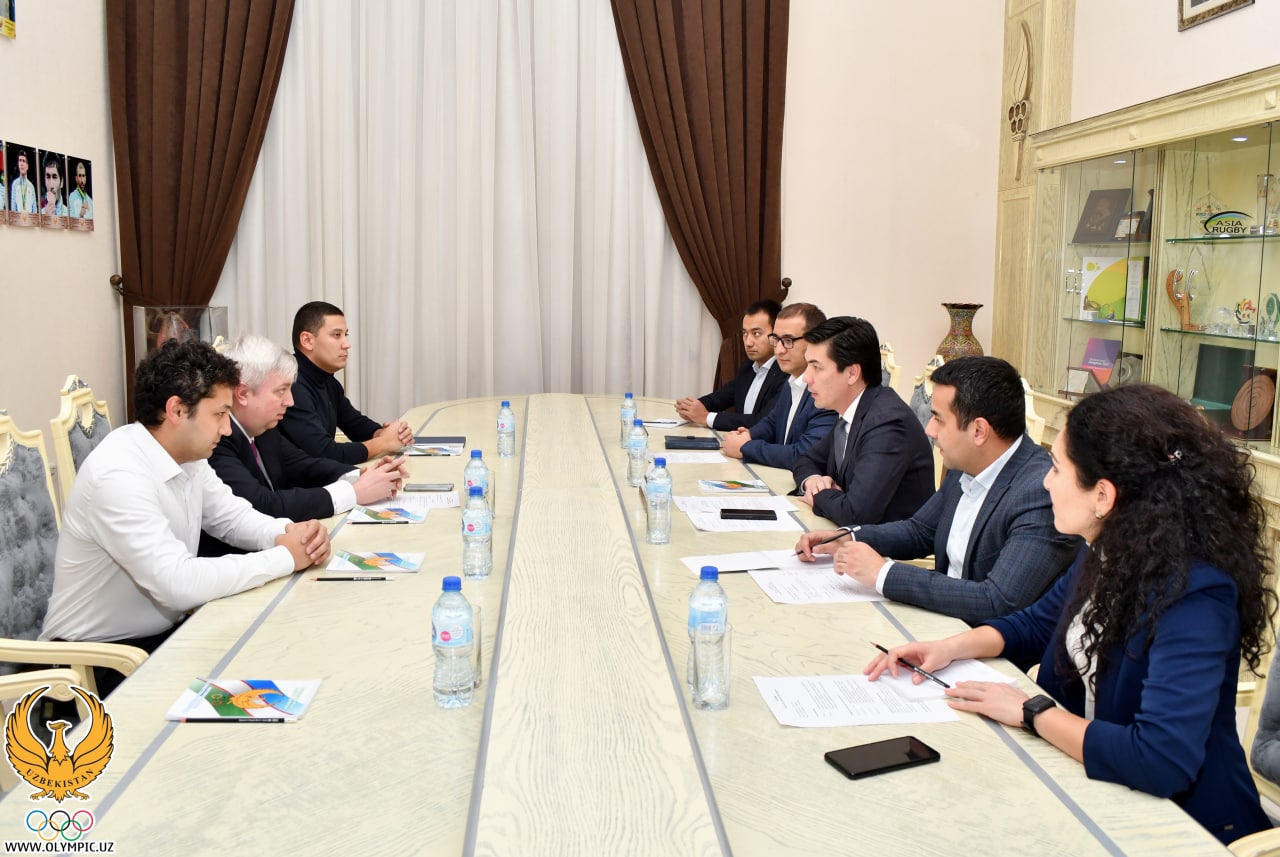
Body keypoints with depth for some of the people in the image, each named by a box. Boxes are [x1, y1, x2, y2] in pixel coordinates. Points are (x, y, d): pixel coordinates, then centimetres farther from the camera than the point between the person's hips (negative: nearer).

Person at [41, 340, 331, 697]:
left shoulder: (186, 453, -1)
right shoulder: (117, 475, -28)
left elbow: (232, 516, 9)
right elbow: (179, 583, -34)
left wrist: (289, 533, -13)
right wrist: (284, 557, -24)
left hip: (161, 633, 8)